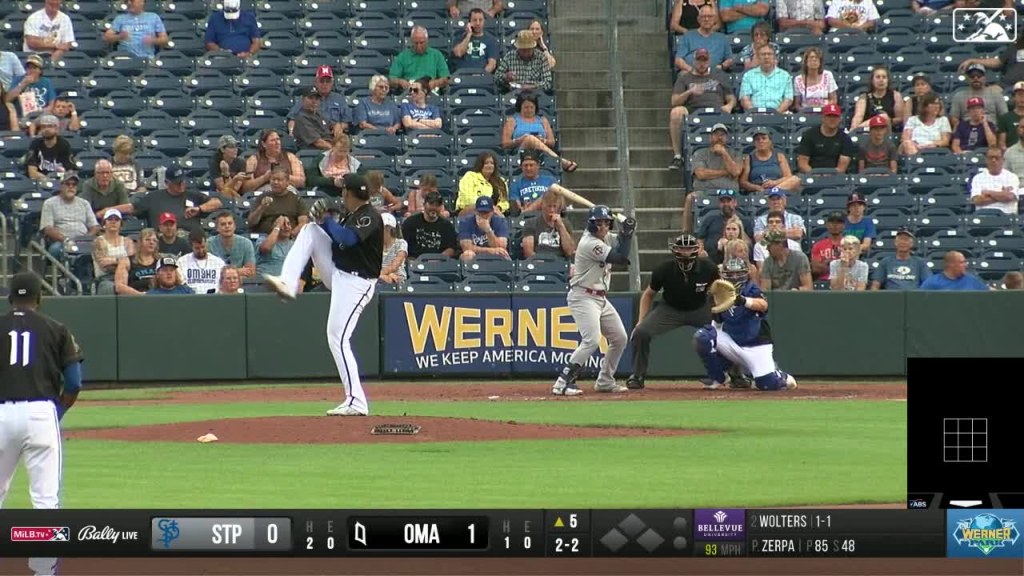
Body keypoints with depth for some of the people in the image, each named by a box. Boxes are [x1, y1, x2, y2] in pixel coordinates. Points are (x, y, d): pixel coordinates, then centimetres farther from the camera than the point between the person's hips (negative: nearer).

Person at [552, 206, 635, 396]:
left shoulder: (606, 237, 7)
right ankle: (563, 383, -25)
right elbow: (622, 258, -22)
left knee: (620, 338, 13)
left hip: (600, 298, 10)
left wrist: (627, 231, -3)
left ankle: (605, 381, 25)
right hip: (583, 297, -10)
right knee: (591, 340, -24)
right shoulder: (590, 243, -20)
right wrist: (627, 232, -14)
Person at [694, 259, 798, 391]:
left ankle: (783, 378, 21)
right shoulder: (722, 294, 2)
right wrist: (715, 314, -10)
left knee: (768, 384, -19)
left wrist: (743, 301, -55)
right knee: (702, 337, -20)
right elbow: (716, 327, 11)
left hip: (756, 346, -4)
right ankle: (717, 379, -4)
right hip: (733, 344, 4)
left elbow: (763, 305, -38)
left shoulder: (751, 290, -12)